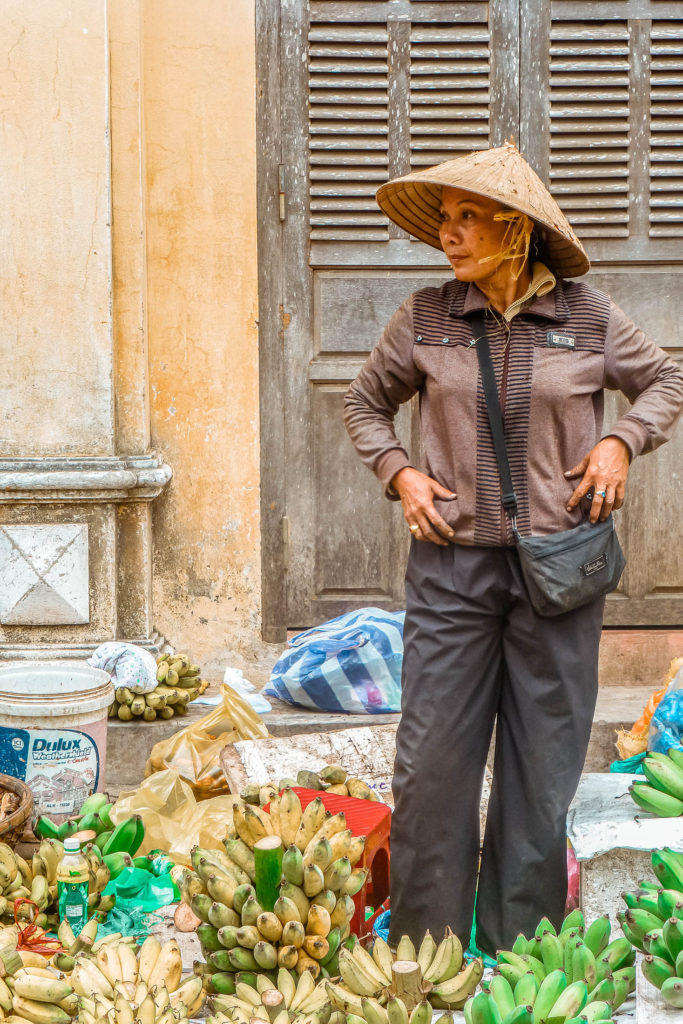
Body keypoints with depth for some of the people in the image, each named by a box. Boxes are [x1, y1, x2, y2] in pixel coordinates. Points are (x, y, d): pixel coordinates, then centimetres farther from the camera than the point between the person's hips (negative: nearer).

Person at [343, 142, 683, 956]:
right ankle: (422, 953, 16)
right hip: (452, 564, 0)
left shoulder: (585, 315, 1)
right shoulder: (425, 318, 2)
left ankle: (521, 952, 22)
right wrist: (398, 472, 1)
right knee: (431, 760, 0)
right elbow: (365, 403, 17)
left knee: (543, 766, 7)